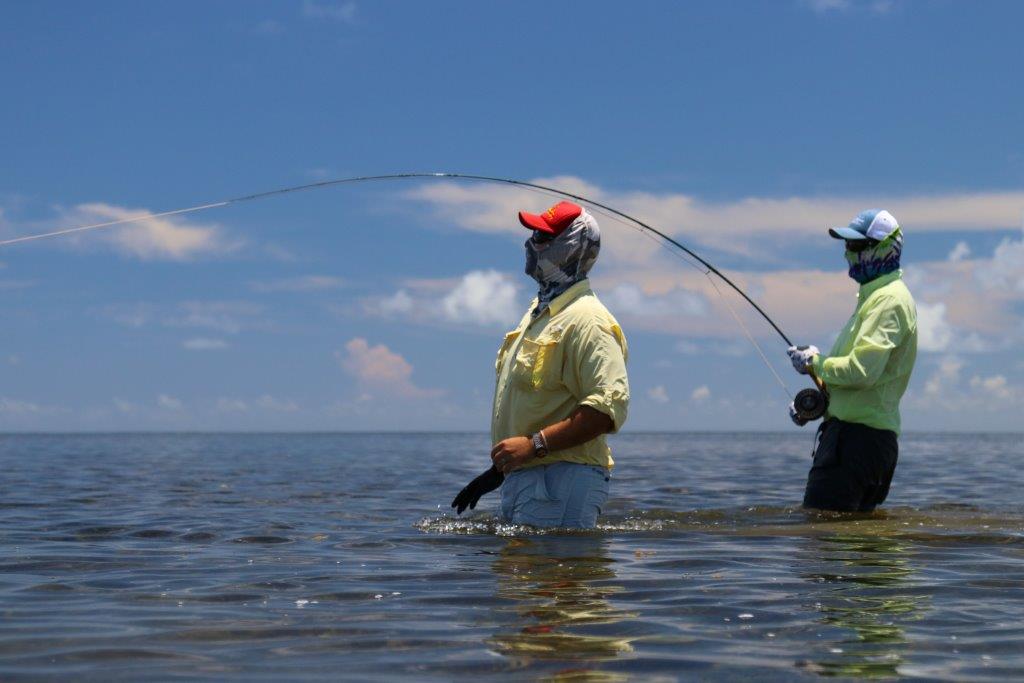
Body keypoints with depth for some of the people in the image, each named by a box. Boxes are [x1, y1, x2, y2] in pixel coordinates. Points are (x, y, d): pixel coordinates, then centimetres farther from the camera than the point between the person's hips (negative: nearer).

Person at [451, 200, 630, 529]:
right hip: (521, 478, 10)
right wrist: (499, 469, 23)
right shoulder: (539, 311, 20)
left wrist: (534, 445, -24)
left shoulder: (585, 319, -13)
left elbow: (609, 407, -23)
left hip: (562, 481, -10)